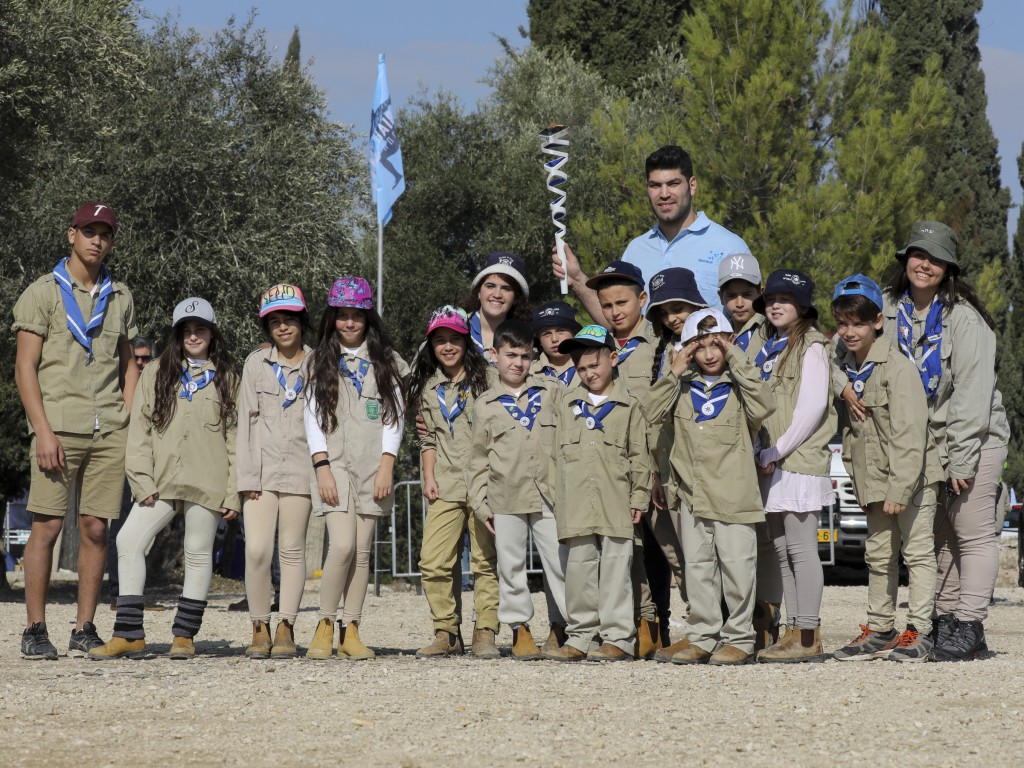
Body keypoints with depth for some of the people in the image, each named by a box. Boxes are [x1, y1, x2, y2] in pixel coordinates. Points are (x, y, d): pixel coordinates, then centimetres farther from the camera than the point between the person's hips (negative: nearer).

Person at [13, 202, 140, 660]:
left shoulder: (120, 298, 16)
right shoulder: (43, 293, 2)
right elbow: (25, 367, -2)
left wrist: (129, 424, 9)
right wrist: (44, 432, -12)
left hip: (109, 432, 4)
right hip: (59, 427, -4)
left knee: (96, 528, 1)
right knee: (47, 526, -7)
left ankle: (85, 630, 6)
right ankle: (35, 631, -3)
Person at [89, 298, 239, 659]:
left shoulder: (227, 378, 8)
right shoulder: (156, 374, 12)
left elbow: (235, 436, 4)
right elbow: (139, 429, 7)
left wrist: (234, 492, -3)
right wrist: (142, 481, -4)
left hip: (207, 485, -2)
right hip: (161, 481, 2)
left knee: (198, 554, 2)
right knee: (129, 541, -11)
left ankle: (184, 635, 11)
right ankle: (129, 634, -9)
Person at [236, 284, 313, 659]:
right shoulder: (256, 363, 8)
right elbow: (246, 420, 6)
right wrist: (248, 474, -2)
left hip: (300, 469, 0)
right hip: (261, 469, 0)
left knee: (292, 550, 1)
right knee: (257, 550, -9)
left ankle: (286, 629, 6)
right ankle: (260, 629, 1)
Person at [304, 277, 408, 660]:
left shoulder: (385, 361, 10)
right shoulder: (319, 361, 10)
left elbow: (394, 415, 6)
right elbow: (313, 416, 4)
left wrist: (387, 466, -5)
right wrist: (322, 468, -7)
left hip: (372, 466, 1)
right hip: (333, 463, -1)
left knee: (362, 549, -1)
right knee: (342, 545, -16)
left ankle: (351, 631, 3)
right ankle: (325, 625, -5)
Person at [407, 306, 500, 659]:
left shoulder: (485, 378, 2)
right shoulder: (429, 387, 16)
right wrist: (429, 477, 6)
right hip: (445, 485, 4)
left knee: (486, 560, -3)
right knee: (433, 562, -6)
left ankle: (485, 633, 3)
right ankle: (446, 633, 3)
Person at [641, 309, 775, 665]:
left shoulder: (738, 386, 1)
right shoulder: (683, 387, 11)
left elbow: (763, 406, -19)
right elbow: (649, 412, 0)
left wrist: (738, 362, -15)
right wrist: (674, 374, -6)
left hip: (733, 495, -4)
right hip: (692, 495, 4)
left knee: (736, 565, -2)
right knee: (698, 566, 8)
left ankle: (739, 639, 6)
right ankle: (702, 638, 14)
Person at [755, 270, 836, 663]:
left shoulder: (810, 346, -5)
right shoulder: (770, 348, 20)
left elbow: (812, 406, -14)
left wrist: (776, 451, -14)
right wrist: (764, 453, 8)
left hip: (800, 459, -8)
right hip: (772, 464, 8)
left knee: (801, 549, -10)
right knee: (782, 550, 8)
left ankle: (808, 639, -10)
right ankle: (795, 632, 11)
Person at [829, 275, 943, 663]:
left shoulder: (898, 367, -16)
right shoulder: (841, 369, 7)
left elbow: (909, 433, -20)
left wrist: (900, 488, -24)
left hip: (911, 475, -7)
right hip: (874, 478, 7)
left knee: (917, 550, -2)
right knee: (878, 554, 12)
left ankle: (918, 631, 0)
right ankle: (879, 630, 20)